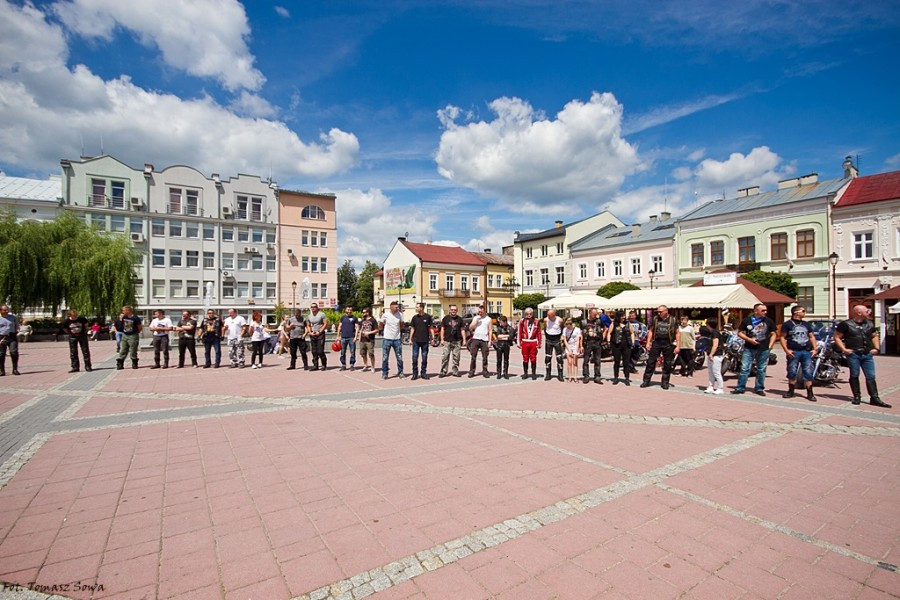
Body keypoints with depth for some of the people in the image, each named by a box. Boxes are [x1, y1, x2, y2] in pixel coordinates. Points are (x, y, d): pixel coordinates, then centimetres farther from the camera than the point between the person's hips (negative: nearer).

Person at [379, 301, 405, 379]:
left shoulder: (400, 314, 0)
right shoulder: (385, 315, -6)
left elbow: (402, 326, 10)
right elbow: (380, 327, 3)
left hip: (397, 339, 2)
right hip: (387, 339, -2)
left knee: (399, 357, 5)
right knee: (385, 357, 4)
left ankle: (400, 373, 18)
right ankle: (384, 373, 18)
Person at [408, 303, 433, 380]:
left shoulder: (428, 317, -1)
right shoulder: (414, 317, 5)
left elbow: (430, 328, 4)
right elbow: (412, 328, 8)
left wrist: (432, 339, 0)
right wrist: (410, 339, 3)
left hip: (425, 341, -1)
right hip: (416, 340, 1)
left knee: (424, 358, 6)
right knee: (415, 357, 1)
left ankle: (423, 373, 17)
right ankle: (415, 374, 10)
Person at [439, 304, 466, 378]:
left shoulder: (460, 319, 10)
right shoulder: (446, 318, 5)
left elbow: (462, 330, 12)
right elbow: (442, 329, 6)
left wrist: (464, 340, 6)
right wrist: (442, 339, -1)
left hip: (457, 341, 2)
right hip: (447, 341, -2)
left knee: (456, 357, 4)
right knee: (445, 357, -5)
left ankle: (455, 371, 14)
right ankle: (443, 372, 1)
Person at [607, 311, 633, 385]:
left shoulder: (627, 324, 11)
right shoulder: (614, 324, 4)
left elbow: (631, 333, 16)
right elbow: (609, 333, 3)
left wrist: (633, 342, 6)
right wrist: (608, 342, -7)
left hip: (626, 345, 2)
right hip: (616, 345, -2)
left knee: (626, 362, 2)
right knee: (616, 362, 4)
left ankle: (627, 378, 8)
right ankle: (616, 378, 13)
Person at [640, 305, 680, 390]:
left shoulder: (673, 320, 1)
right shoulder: (655, 319, 5)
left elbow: (677, 333, 2)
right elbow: (650, 331, 10)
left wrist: (678, 346, -4)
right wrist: (648, 343, 3)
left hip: (668, 344, -1)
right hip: (656, 342, 1)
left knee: (668, 365, 6)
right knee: (651, 362, 0)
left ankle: (665, 383, 19)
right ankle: (646, 381, 8)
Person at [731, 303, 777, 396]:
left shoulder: (769, 321, 4)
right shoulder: (747, 320, 0)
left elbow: (773, 334, 11)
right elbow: (740, 332, 4)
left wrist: (770, 346, 2)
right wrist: (749, 339, -11)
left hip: (764, 350, 2)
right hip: (749, 348, -1)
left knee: (761, 370, 9)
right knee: (744, 368, -3)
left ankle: (759, 388, 21)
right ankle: (740, 388, 3)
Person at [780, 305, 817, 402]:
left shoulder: (806, 324, 17)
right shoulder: (787, 324, 1)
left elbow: (812, 337, 19)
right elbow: (783, 337, -2)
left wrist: (815, 349, 8)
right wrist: (786, 350, -12)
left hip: (807, 352, 4)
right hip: (793, 352, -4)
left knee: (808, 373, 0)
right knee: (792, 373, 1)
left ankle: (810, 393, 5)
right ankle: (791, 391, 12)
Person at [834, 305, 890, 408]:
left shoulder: (870, 324, 13)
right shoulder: (846, 324, -5)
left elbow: (874, 336, 26)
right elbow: (837, 337, -4)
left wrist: (877, 348, 13)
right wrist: (844, 349, -11)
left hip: (868, 354, 5)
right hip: (853, 354, -5)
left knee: (871, 377, 2)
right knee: (854, 376, 3)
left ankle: (874, 398, 5)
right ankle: (857, 396, 12)